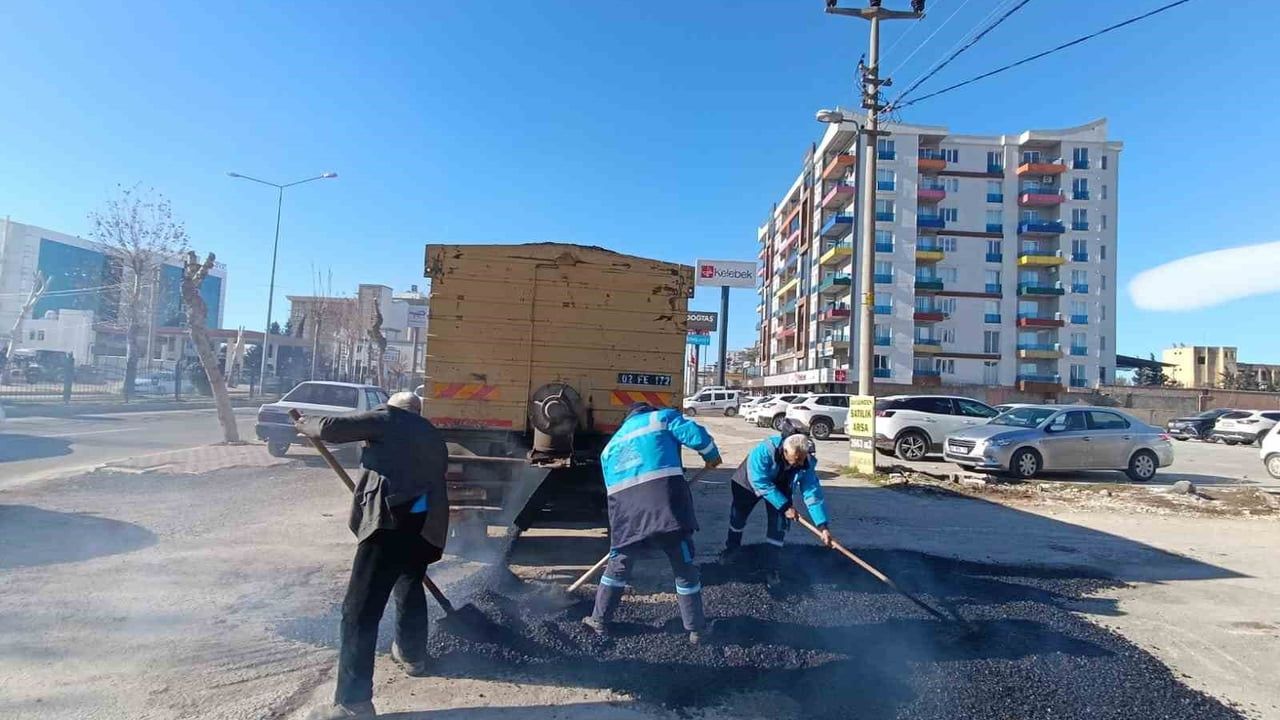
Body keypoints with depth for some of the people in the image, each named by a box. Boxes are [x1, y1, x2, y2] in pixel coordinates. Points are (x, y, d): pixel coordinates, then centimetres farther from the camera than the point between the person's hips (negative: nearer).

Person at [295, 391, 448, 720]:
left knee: (361, 609, -3)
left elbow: (333, 428, 3)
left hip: (392, 520, -8)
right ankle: (412, 654, 49)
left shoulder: (388, 417, 9)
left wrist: (306, 424, 25)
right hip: (427, 523, 8)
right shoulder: (433, 436, 28)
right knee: (410, 587, 31)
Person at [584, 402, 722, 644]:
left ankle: (599, 620, 32)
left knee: (618, 565, 23)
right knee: (684, 567, 11)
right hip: (665, 500, -3)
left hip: (625, 506, 4)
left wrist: (629, 513, 38)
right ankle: (696, 629, 21)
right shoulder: (662, 416, 17)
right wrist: (711, 456, 19)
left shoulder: (612, 445, 31)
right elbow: (695, 435, 2)